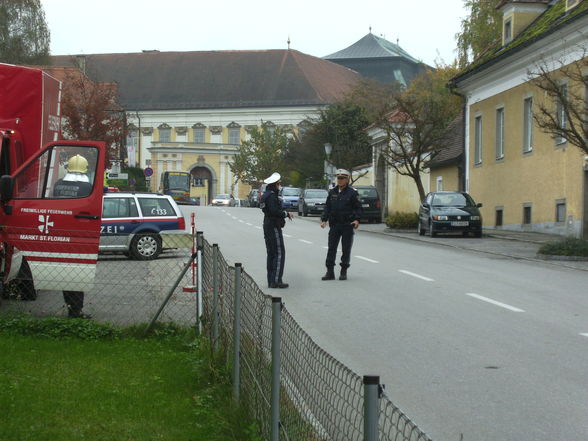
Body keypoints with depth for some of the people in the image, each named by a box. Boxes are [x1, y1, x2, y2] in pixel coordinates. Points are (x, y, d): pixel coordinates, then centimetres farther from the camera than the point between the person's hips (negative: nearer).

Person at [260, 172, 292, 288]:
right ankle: (276, 280, -11)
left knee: (271, 253, 12)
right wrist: (286, 214, -11)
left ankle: (271, 280, 14)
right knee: (279, 253, -8)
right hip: (274, 227, -10)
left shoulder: (265, 195, 15)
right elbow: (274, 211, -25)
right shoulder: (271, 196, -17)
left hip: (267, 226, 10)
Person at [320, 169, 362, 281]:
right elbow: (327, 207, 12)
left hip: (347, 225, -3)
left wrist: (357, 219, -18)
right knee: (331, 248, 0)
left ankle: (344, 272, 13)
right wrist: (324, 219, 0)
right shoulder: (332, 192, 9)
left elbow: (358, 208, -3)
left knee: (346, 249, 4)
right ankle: (330, 272, 3)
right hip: (334, 225, 3)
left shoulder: (352, 193, -3)